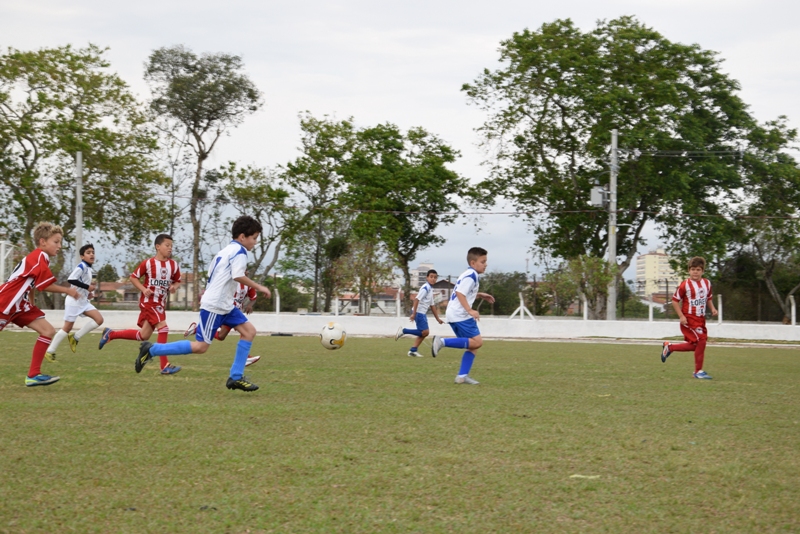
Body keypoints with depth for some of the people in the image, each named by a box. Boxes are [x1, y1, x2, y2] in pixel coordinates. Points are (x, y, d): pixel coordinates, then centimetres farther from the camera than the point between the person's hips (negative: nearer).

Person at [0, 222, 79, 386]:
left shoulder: (39, 257, 11)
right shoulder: (39, 257, -19)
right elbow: (47, 286, -16)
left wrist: (31, 307, 15)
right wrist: (68, 291, -4)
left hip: (19, 304, 10)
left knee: (48, 331, 0)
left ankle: (33, 375, 0)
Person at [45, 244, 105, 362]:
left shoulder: (89, 269, 12)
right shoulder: (82, 266, -15)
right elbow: (71, 279, -28)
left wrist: (88, 291, 7)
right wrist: (87, 287, -26)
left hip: (83, 301, 8)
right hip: (74, 300, -8)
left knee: (99, 319, -5)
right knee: (68, 327, -4)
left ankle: (75, 338, 3)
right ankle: (50, 352, 6)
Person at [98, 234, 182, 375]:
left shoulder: (174, 265, 1)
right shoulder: (148, 263, -11)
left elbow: (177, 281, 15)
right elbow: (133, 277, -2)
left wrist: (174, 287, -8)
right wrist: (143, 289, -17)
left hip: (160, 303, 7)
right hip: (148, 302, -7)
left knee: (143, 336, 11)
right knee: (163, 328, -21)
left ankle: (111, 334, 30)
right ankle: (165, 365, -16)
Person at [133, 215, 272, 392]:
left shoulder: (226, 250, 18)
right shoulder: (239, 251, -11)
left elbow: (211, 274, 22)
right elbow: (238, 276, -25)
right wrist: (259, 287, -16)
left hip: (225, 305, 10)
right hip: (214, 306, -10)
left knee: (249, 331, 3)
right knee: (201, 346, -8)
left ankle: (236, 377, 3)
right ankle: (151, 350, -1)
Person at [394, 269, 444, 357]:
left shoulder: (430, 289, 18)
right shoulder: (425, 288, -12)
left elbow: (432, 306, 24)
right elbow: (417, 299, -21)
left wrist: (438, 319, 25)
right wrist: (413, 314, -25)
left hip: (422, 313, 9)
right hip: (418, 312, -9)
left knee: (424, 333, 9)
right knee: (425, 332, -14)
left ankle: (413, 350, 12)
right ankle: (403, 331, -8)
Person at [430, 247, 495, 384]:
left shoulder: (468, 274, 19)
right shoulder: (471, 275, -13)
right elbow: (460, 293, -23)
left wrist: (480, 295, 26)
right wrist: (470, 310, -27)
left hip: (455, 315, 10)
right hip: (461, 315, -10)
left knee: (473, 345, 10)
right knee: (477, 342, -13)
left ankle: (462, 375, 4)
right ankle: (443, 341, -15)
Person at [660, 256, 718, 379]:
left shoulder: (707, 283, 8)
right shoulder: (685, 284, -11)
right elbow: (675, 300, -7)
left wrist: (712, 308, 3)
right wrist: (681, 316, -15)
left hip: (701, 319, 7)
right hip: (689, 319, -7)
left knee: (695, 346, 10)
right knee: (701, 340, -15)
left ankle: (669, 347, 30)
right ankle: (698, 371, -3)